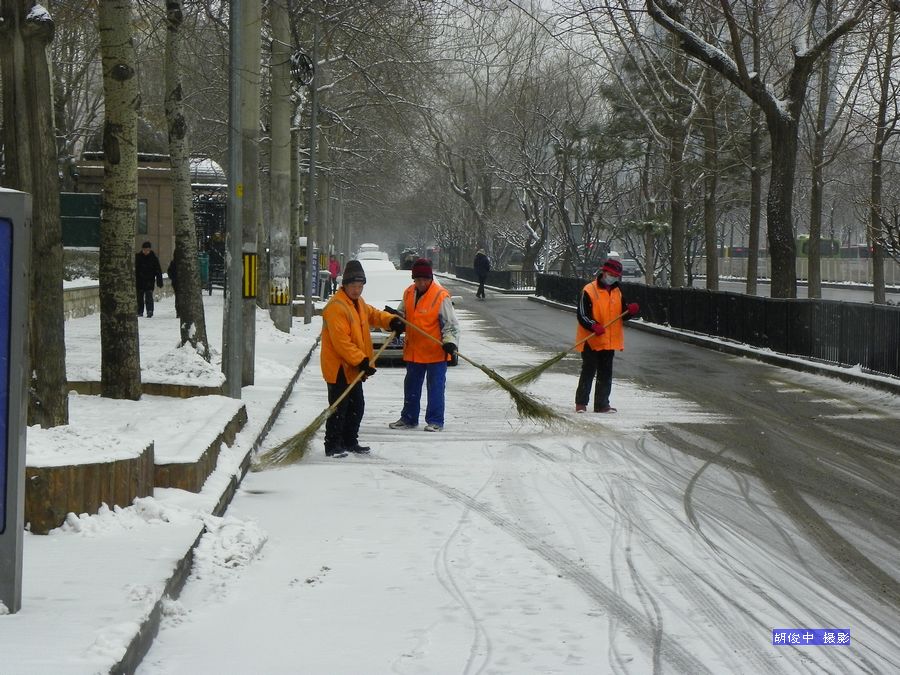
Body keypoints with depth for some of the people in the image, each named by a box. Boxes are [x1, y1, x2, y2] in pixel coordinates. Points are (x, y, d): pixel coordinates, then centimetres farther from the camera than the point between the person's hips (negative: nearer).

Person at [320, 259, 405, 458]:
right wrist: (361, 360, -27)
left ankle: (350, 442, 28)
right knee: (339, 408, -7)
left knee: (356, 407, 17)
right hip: (339, 367, -10)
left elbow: (372, 314, 28)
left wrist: (391, 321, 8)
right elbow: (341, 341, -26)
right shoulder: (336, 307, -21)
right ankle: (332, 446, -2)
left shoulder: (358, 302, 11)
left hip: (353, 368, 10)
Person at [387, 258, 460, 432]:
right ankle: (409, 418, 27)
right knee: (411, 386, 15)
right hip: (413, 351, 6)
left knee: (436, 387, 0)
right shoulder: (409, 294, 4)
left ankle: (435, 421, 7)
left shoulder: (441, 296, -15)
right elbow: (403, 314, 16)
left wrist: (450, 342, -28)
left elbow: (450, 324, -14)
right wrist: (394, 316, -7)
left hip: (436, 352, -6)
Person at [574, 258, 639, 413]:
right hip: (591, 340, -6)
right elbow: (582, 315, -12)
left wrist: (631, 310, -5)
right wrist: (594, 326, -28)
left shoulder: (617, 292, 12)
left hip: (610, 341, 6)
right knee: (588, 372, -3)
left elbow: (622, 315, 17)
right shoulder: (589, 291, -9)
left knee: (606, 374, 9)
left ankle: (602, 404, 15)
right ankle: (581, 403, 5)